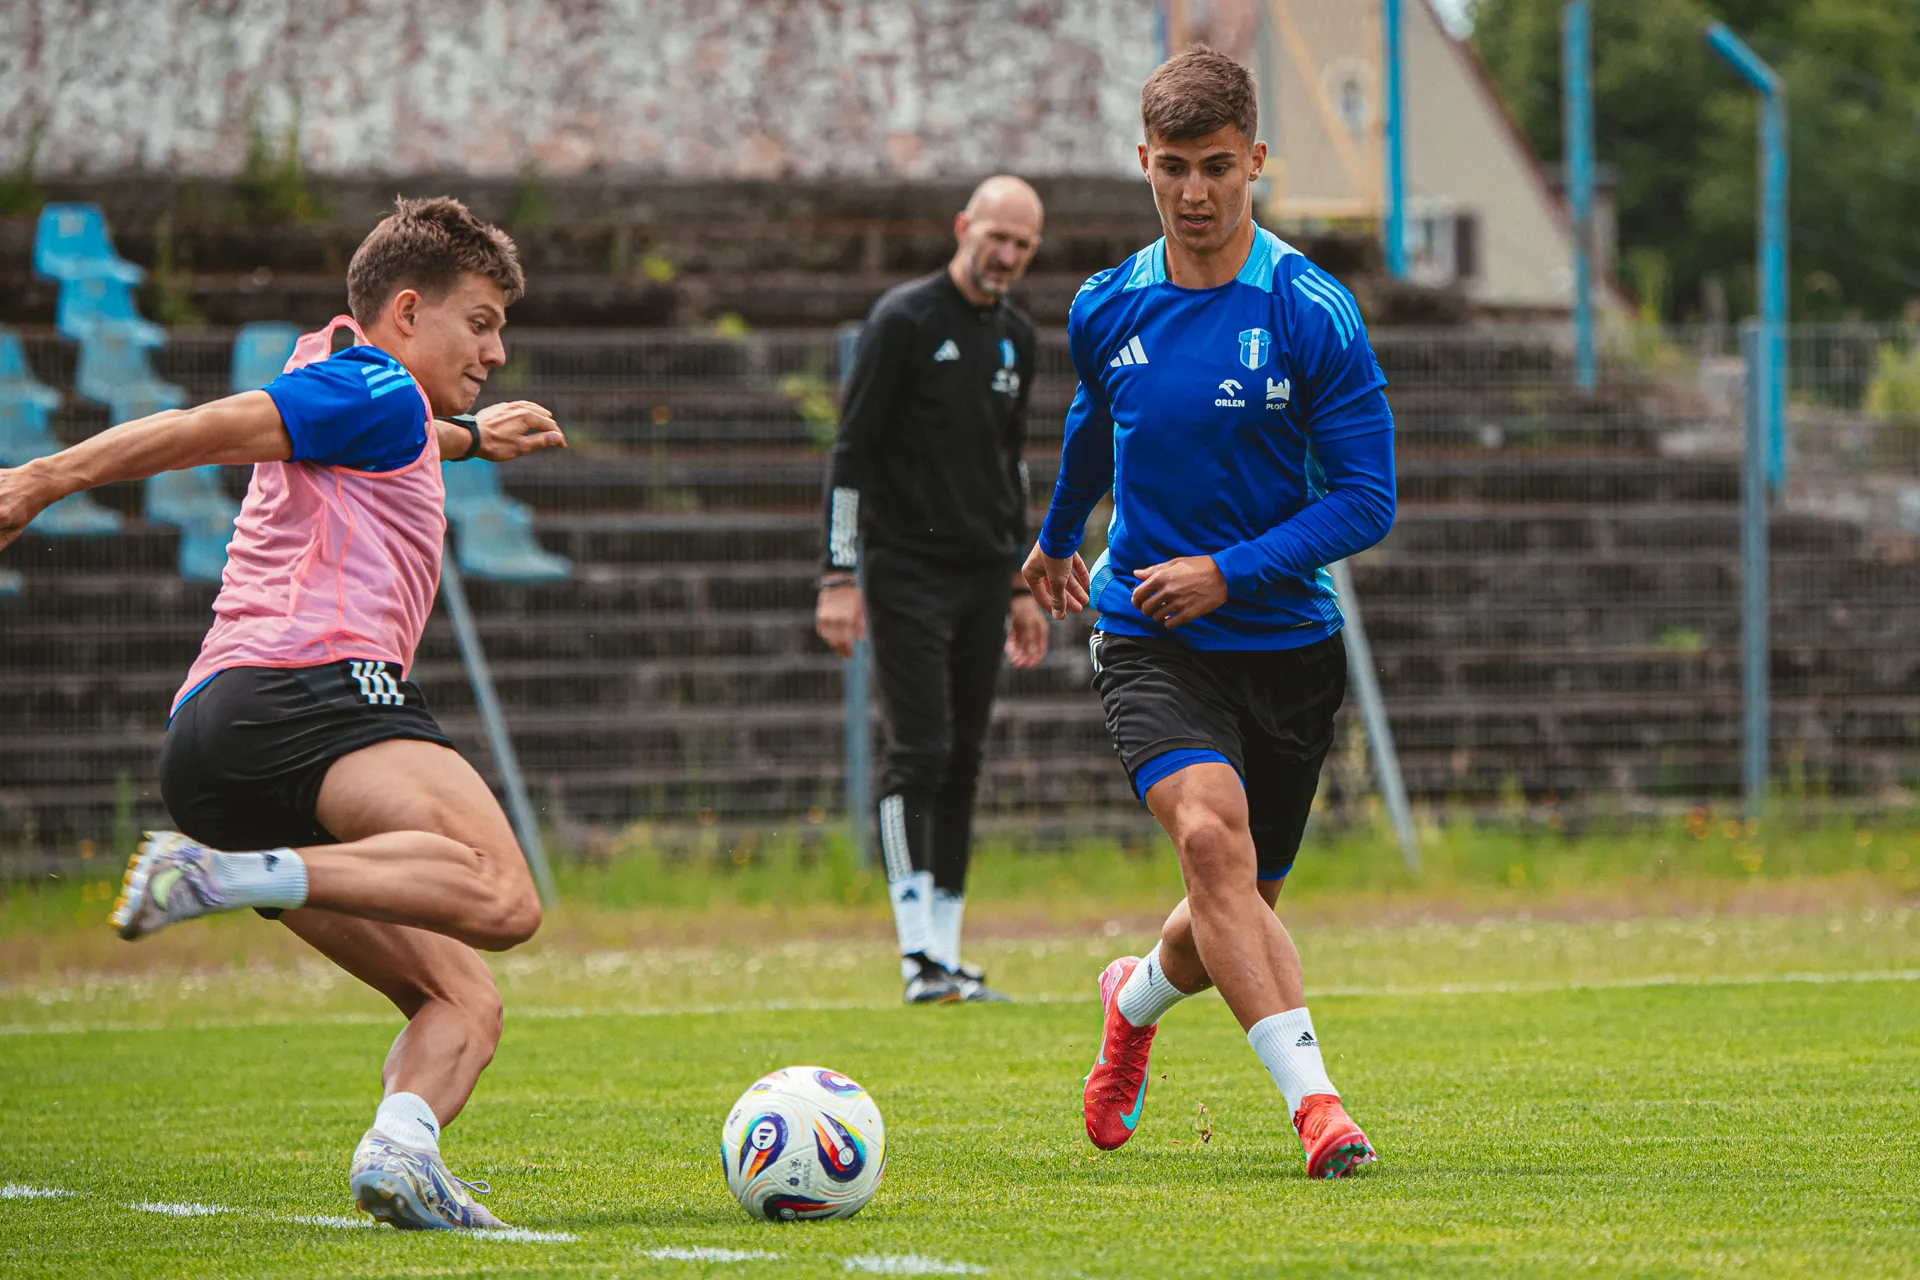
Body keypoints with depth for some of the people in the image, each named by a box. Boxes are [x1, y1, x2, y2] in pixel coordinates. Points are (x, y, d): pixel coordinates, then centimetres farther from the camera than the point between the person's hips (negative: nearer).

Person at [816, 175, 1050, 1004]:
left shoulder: (1015, 339, 14)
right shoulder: (905, 320, -8)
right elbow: (851, 453, -9)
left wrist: (1021, 586, 21)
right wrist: (840, 578, -15)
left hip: (983, 579, 7)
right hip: (907, 573, -7)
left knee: (963, 763, 5)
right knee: (920, 755, -13)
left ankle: (947, 957, 8)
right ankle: (919, 960, -15)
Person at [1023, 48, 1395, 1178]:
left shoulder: (1314, 315, -10)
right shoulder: (1109, 310, 1)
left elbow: (1366, 500, -10)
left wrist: (1230, 570, -21)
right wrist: (1058, 539, 40)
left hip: (1287, 644, 0)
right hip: (1149, 644, 0)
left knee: (1240, 911, 11)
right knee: (1211, 832, -27)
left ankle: (1141, 997, 46)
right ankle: (1313, 1097, -29)